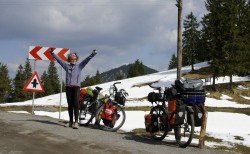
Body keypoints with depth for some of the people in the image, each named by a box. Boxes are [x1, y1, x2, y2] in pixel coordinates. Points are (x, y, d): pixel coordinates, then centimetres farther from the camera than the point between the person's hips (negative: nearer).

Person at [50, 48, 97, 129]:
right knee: (70, 105, 7)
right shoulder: (66, 65, 12)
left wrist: (92, 55, -19)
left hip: (76, 87, -3)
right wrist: (52, 53, 16)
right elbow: (59, 59, 16)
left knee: (75, 104, -10)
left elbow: (86, 60, -6)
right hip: (68, 88, 3)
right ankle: (70, 121, 13)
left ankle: (76, 122, -11)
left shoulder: (79, 66, 5)